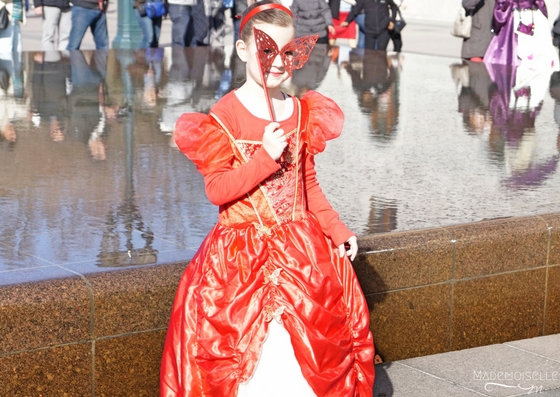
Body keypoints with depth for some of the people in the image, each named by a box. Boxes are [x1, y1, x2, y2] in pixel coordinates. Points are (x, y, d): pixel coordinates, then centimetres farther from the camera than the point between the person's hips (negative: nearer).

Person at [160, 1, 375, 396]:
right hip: (242, 252, -4)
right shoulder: (224, 117, -9)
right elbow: (217, 190, -15)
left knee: (311, 347, 7)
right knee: (246, 351, -4)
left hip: (301, 246, 5)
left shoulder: (302, 113, 6)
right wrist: (265, 157, -22)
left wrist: (338, 230, 5)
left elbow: (309, 184, 12)